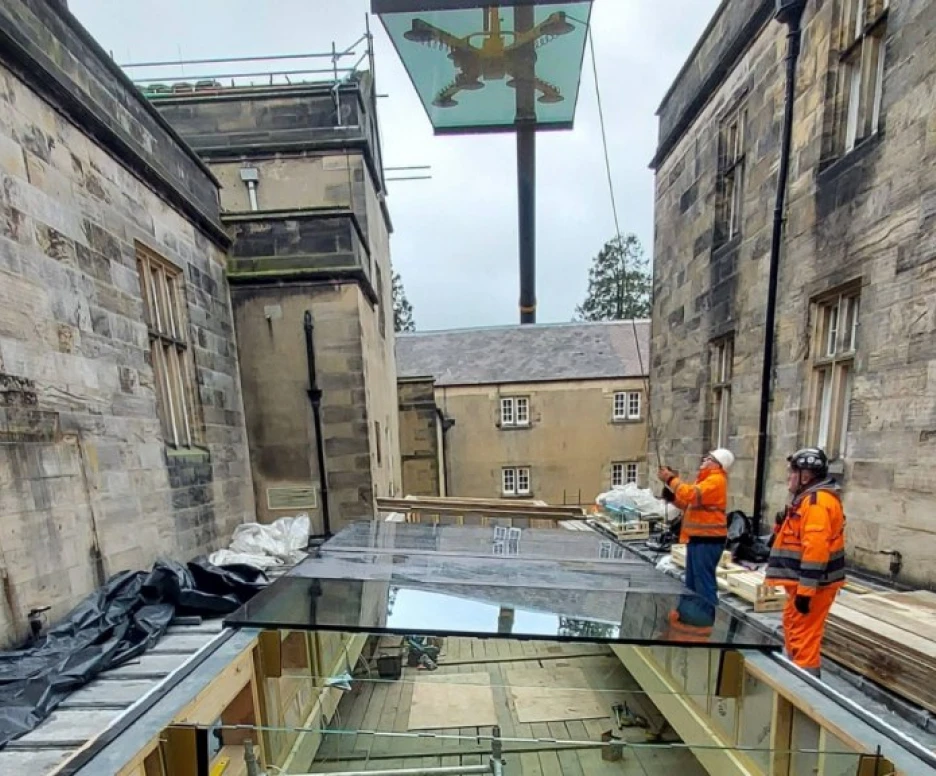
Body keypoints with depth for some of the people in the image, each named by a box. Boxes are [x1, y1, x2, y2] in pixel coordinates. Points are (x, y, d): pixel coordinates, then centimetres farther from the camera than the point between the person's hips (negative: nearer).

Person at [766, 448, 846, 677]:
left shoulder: (817, 500, -21)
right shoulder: (810, 498, 13)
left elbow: (815, 548, -26)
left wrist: (805, 590, -25)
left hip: (812, 584, -11)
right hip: (805, 581, 11)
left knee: (804, 636, -3)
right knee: (794, 628, 22)